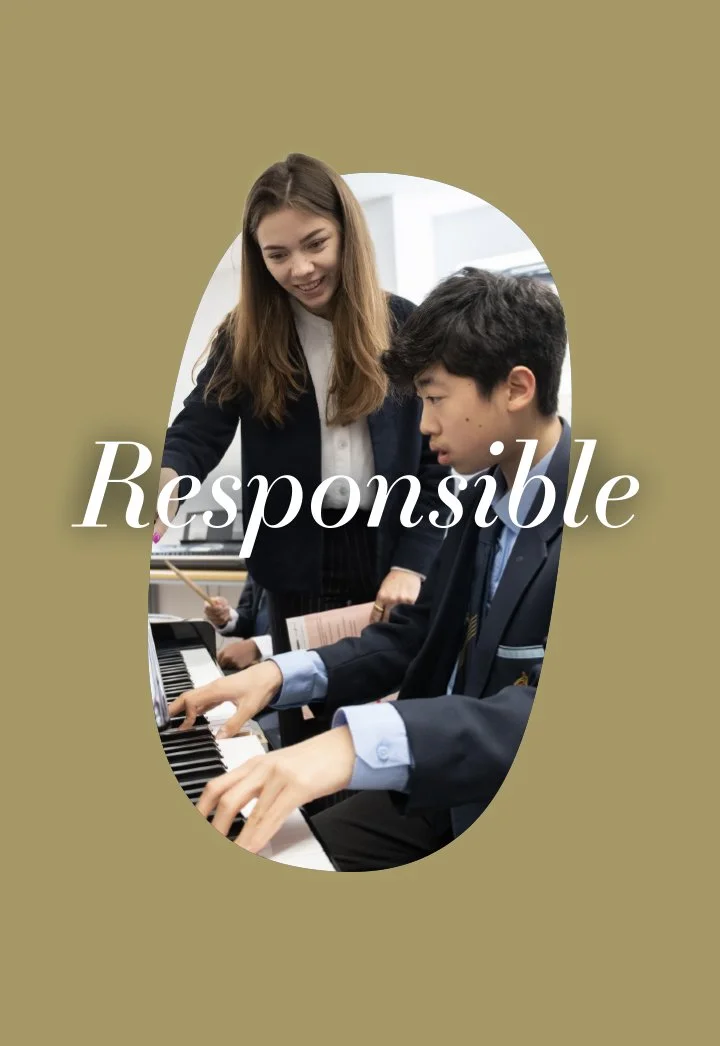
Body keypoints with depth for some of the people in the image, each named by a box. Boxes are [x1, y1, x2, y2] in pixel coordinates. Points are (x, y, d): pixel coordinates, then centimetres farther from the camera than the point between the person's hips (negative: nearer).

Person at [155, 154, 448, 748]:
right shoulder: (246, 337, 1)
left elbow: (440, 454, -1)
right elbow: (197, 431, -9)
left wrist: (413, 564, -9)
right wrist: (165, 487, -32)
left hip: (394, 553, 0)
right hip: (298, 564, 1)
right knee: (304, 724, 11)